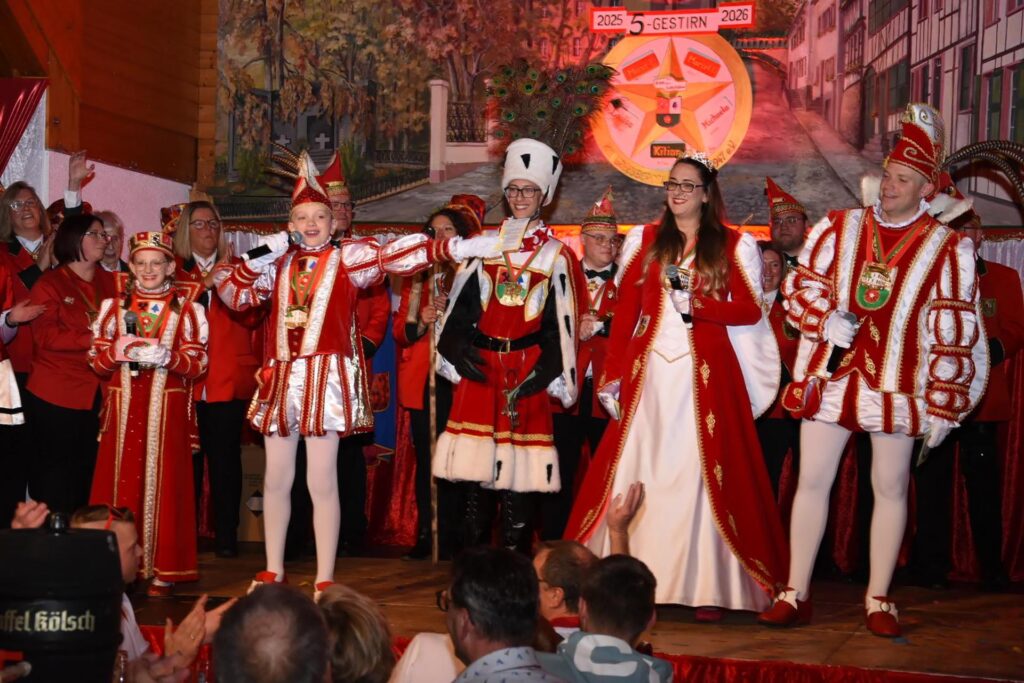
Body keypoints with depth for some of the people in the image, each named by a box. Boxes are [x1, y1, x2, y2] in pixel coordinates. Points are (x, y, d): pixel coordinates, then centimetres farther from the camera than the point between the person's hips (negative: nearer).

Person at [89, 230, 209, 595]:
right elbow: (96, 358, 8)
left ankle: (162, 570, 1)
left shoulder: (187, 308, 5)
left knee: (164, 482, -3)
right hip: (123, 404, 2)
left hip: (168, 406, -1)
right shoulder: (114, 305, 11)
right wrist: (120, 351, -12)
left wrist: (167, 357, -18)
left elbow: (197, 363, 0)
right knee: (120, 480, -1)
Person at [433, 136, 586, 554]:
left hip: (524, 368, -2)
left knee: (516, 472, -2)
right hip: (479, 364, 2)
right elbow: (461, 303, 10)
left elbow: (562, 321, 2)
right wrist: (458, 352, -2)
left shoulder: (555, 254, 5)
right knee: (476, 471, 3)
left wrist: (547, 374, -6)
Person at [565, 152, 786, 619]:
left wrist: (697, 304, -12)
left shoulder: (735, 246, 7)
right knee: (639, 471, -1)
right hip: (649, 368, 2)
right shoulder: (644, 241, 13)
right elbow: (626, 310, 8)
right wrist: (614, 373, 1)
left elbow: (750, 310, 2)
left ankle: (706, 585, -2)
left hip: (705, 370, -2)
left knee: (701, 470, -5)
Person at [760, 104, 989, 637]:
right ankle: (795, 594, 12)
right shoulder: (837, 228, 6)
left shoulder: (946, 248, -1)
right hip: (830, 374, 2)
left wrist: (943, 405, -4)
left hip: (897, 386, -1)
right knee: (812, 480, 3)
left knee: (891, 489, 6)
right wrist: (827, 320, -13)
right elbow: (801, 284, 7)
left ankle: (878, 599, 19)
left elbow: (953, 333, -1)